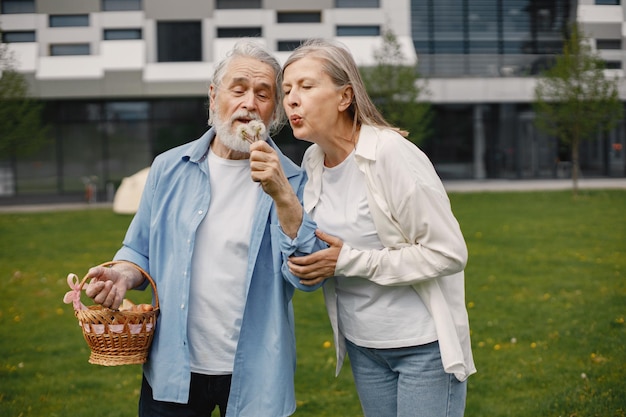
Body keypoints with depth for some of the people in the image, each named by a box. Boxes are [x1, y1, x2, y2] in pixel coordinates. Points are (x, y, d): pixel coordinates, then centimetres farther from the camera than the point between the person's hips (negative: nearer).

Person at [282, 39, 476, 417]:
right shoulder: (314, 161, 2)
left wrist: (348, 261, -21)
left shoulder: (391, 154, -19)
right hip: (363, 346, 7)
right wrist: (304, 262, -7)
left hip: (423, 345, -6)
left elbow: (449, 253, -21)